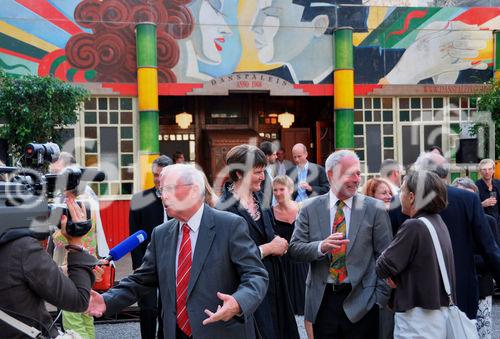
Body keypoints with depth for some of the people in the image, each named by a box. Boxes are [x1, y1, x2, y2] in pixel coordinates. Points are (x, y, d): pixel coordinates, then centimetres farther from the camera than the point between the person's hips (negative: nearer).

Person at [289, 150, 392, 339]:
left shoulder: (375, 209, -1)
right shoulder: (310, 208, 3)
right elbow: (295, 249, -1)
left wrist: (380, 298, -5)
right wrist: (321, 247, -20)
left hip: (361, 302, -1)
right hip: (322, 300, 1)